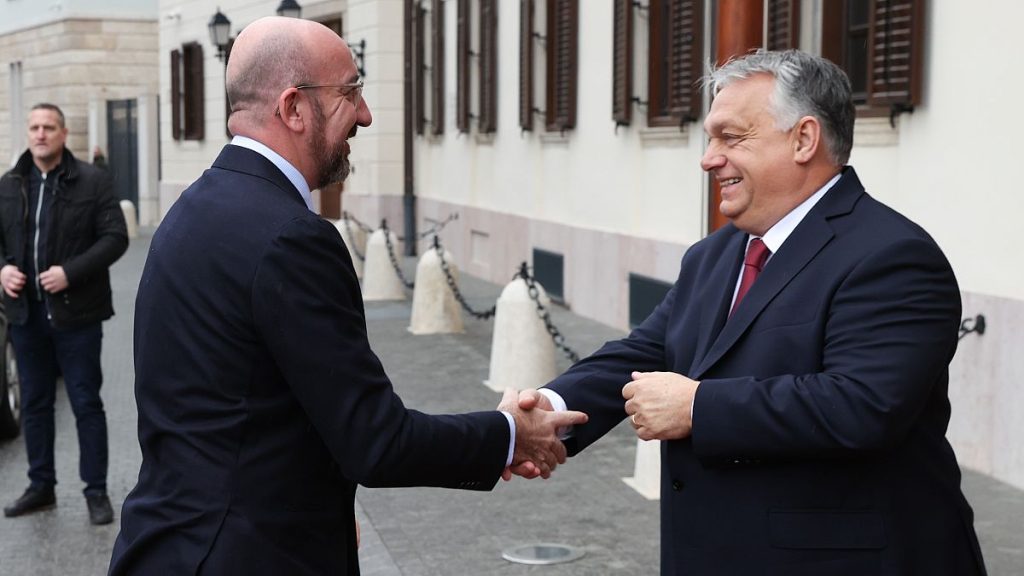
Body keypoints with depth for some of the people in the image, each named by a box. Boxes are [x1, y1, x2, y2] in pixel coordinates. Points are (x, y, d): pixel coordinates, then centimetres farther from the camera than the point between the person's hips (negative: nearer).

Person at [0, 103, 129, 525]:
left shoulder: (92, 182, -5)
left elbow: (115, 238, -9)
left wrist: (70, 272, -19)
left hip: (75, 313, -4)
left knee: (86, 403, 2)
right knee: (34, 403, 13)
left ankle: (96, 491, 10)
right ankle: (41, 486, 25)